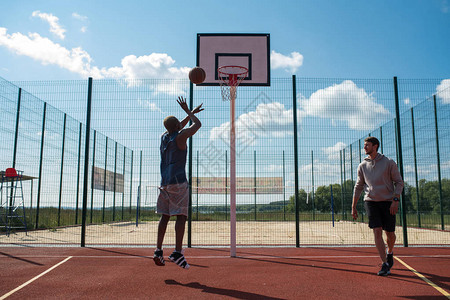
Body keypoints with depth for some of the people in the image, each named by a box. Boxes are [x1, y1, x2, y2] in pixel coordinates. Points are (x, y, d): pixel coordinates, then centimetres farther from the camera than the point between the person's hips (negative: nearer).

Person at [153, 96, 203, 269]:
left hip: (164, 182, 7)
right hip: (178, 181, -7)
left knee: (165, 216, 9)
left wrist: (191, 112, 40)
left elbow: (179, 127, 34)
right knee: (181, 216, -8)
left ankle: (158, 251, 6)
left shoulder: (164, 137, 15)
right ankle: (177, 252, -15)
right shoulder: (180, 137, -4)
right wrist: (188, 111, 20)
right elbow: (198, 125, 8)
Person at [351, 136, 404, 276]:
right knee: (377, 231, -11)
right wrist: (353, 206, 9)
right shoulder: (362, 166, 7)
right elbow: (358, 186, 12)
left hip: (388, 202, -1)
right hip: (371, 202, 1)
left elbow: (399, 182, 1)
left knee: (390, 233, 6)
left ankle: (390, 253, 38)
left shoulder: (389, 163, -1)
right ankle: (385, 265, -6)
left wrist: (395, 200, -12)